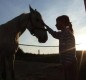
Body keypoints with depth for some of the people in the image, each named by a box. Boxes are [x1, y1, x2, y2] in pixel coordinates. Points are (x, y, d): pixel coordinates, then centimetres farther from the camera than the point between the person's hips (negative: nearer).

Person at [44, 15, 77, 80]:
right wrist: (46, 26, 33)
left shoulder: (67, 33, -14)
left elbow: (70, 50, -20)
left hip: (70, 63, -9)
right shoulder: (63, 33, 13)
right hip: (68, 63, 9)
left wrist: (68, 62, -21)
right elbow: (54, 34, 32)